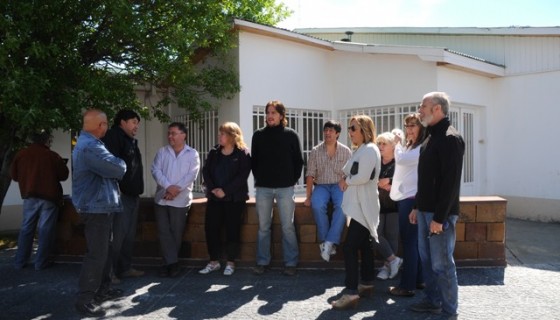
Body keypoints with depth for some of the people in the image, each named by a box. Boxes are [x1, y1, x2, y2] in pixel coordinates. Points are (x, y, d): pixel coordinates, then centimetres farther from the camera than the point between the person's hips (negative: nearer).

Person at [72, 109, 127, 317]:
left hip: (99, 205, 11)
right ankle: (85, 299, 3)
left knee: (104, 250, 18)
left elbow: (107, 169, 18)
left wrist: (115, 164, 0)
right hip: (96, 207, -11)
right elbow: (118, 169, -22)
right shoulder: (90, 147, -22)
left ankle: (102, 289, 29)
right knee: (96, 254, -5)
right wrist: (121, 163, -1)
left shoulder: (86, 143, 15)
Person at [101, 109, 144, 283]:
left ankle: (125, 267, 22)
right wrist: (116, 189, -23)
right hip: (121, 194, -10)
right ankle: (110, 271, 1)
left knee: (129, 234, 13)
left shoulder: (131, 140, 21)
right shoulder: (113, 136, -8)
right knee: (118, 234, -8)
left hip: (133, 194, 10)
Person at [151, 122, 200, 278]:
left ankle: (169, 262, 20)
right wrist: (168, 187, -18)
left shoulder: (192, 154, 2)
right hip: (162, 198, 2)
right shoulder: (162, 151, 8)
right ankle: (172, 262, 7)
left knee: (176, 232, 5)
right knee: (164, 232, 0)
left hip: (181, 200, -2)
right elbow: (156, 170, -3)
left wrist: (177, 189, -17)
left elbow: (192, 175, -8)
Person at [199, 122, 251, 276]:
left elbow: (242, 175, -13)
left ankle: (231, 262, 14)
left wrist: (225, 191, -19)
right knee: (211, 228, 3)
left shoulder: (243, 153, -3)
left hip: (235, 198, -4)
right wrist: (212, 188, -12)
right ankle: (214, 261, 16)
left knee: (232, 229, 1)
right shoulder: (214, 152, 12)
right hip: (214, 197, 5)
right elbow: (206, 171, 4)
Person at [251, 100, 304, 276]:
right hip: (263, 188, 2)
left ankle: (291, 263, 10)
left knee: (288, 227, 2)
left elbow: (299, 161, 5)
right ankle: (262, 262, 16)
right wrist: (258, 179, 5)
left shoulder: (291, 135, 2)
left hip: (285, 188, -2)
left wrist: (293, 180, 0)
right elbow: (254, 160, 12)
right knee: (263, 227, 7)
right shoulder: (258, 135, 7)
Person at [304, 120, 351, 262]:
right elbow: (310, 175, -1)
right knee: (317, 205, -32)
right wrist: (308, 196, -8)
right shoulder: (315, 151, 2)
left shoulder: (346, 151, 2)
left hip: (339, 185, 0)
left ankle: (330, 242, -26)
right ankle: (324, 241, -18)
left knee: (342, 205, -33)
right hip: (321, 186, 0)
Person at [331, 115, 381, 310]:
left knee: (349, 247, -13)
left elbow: (363, 177, -24)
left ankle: (351, 293, -11)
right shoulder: (360, 150, 18)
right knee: (363, 245, 16)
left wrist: (347, 181, -8)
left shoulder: (369, 149, -14)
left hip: (363, 206, -10)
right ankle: (367, 284, 27)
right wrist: (347, 180, -3)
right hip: (359, 205, 10)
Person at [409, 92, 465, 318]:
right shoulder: (432, 137, 15)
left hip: (439, 213, -9)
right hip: (426, 210, 9)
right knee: (427, 259, 16)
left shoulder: (450, 138, -15)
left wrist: (439, 217, -22)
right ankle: (433, 301, 29)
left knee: (442, 264, 0)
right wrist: (418, 207, 19)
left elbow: (451, 182, -21)